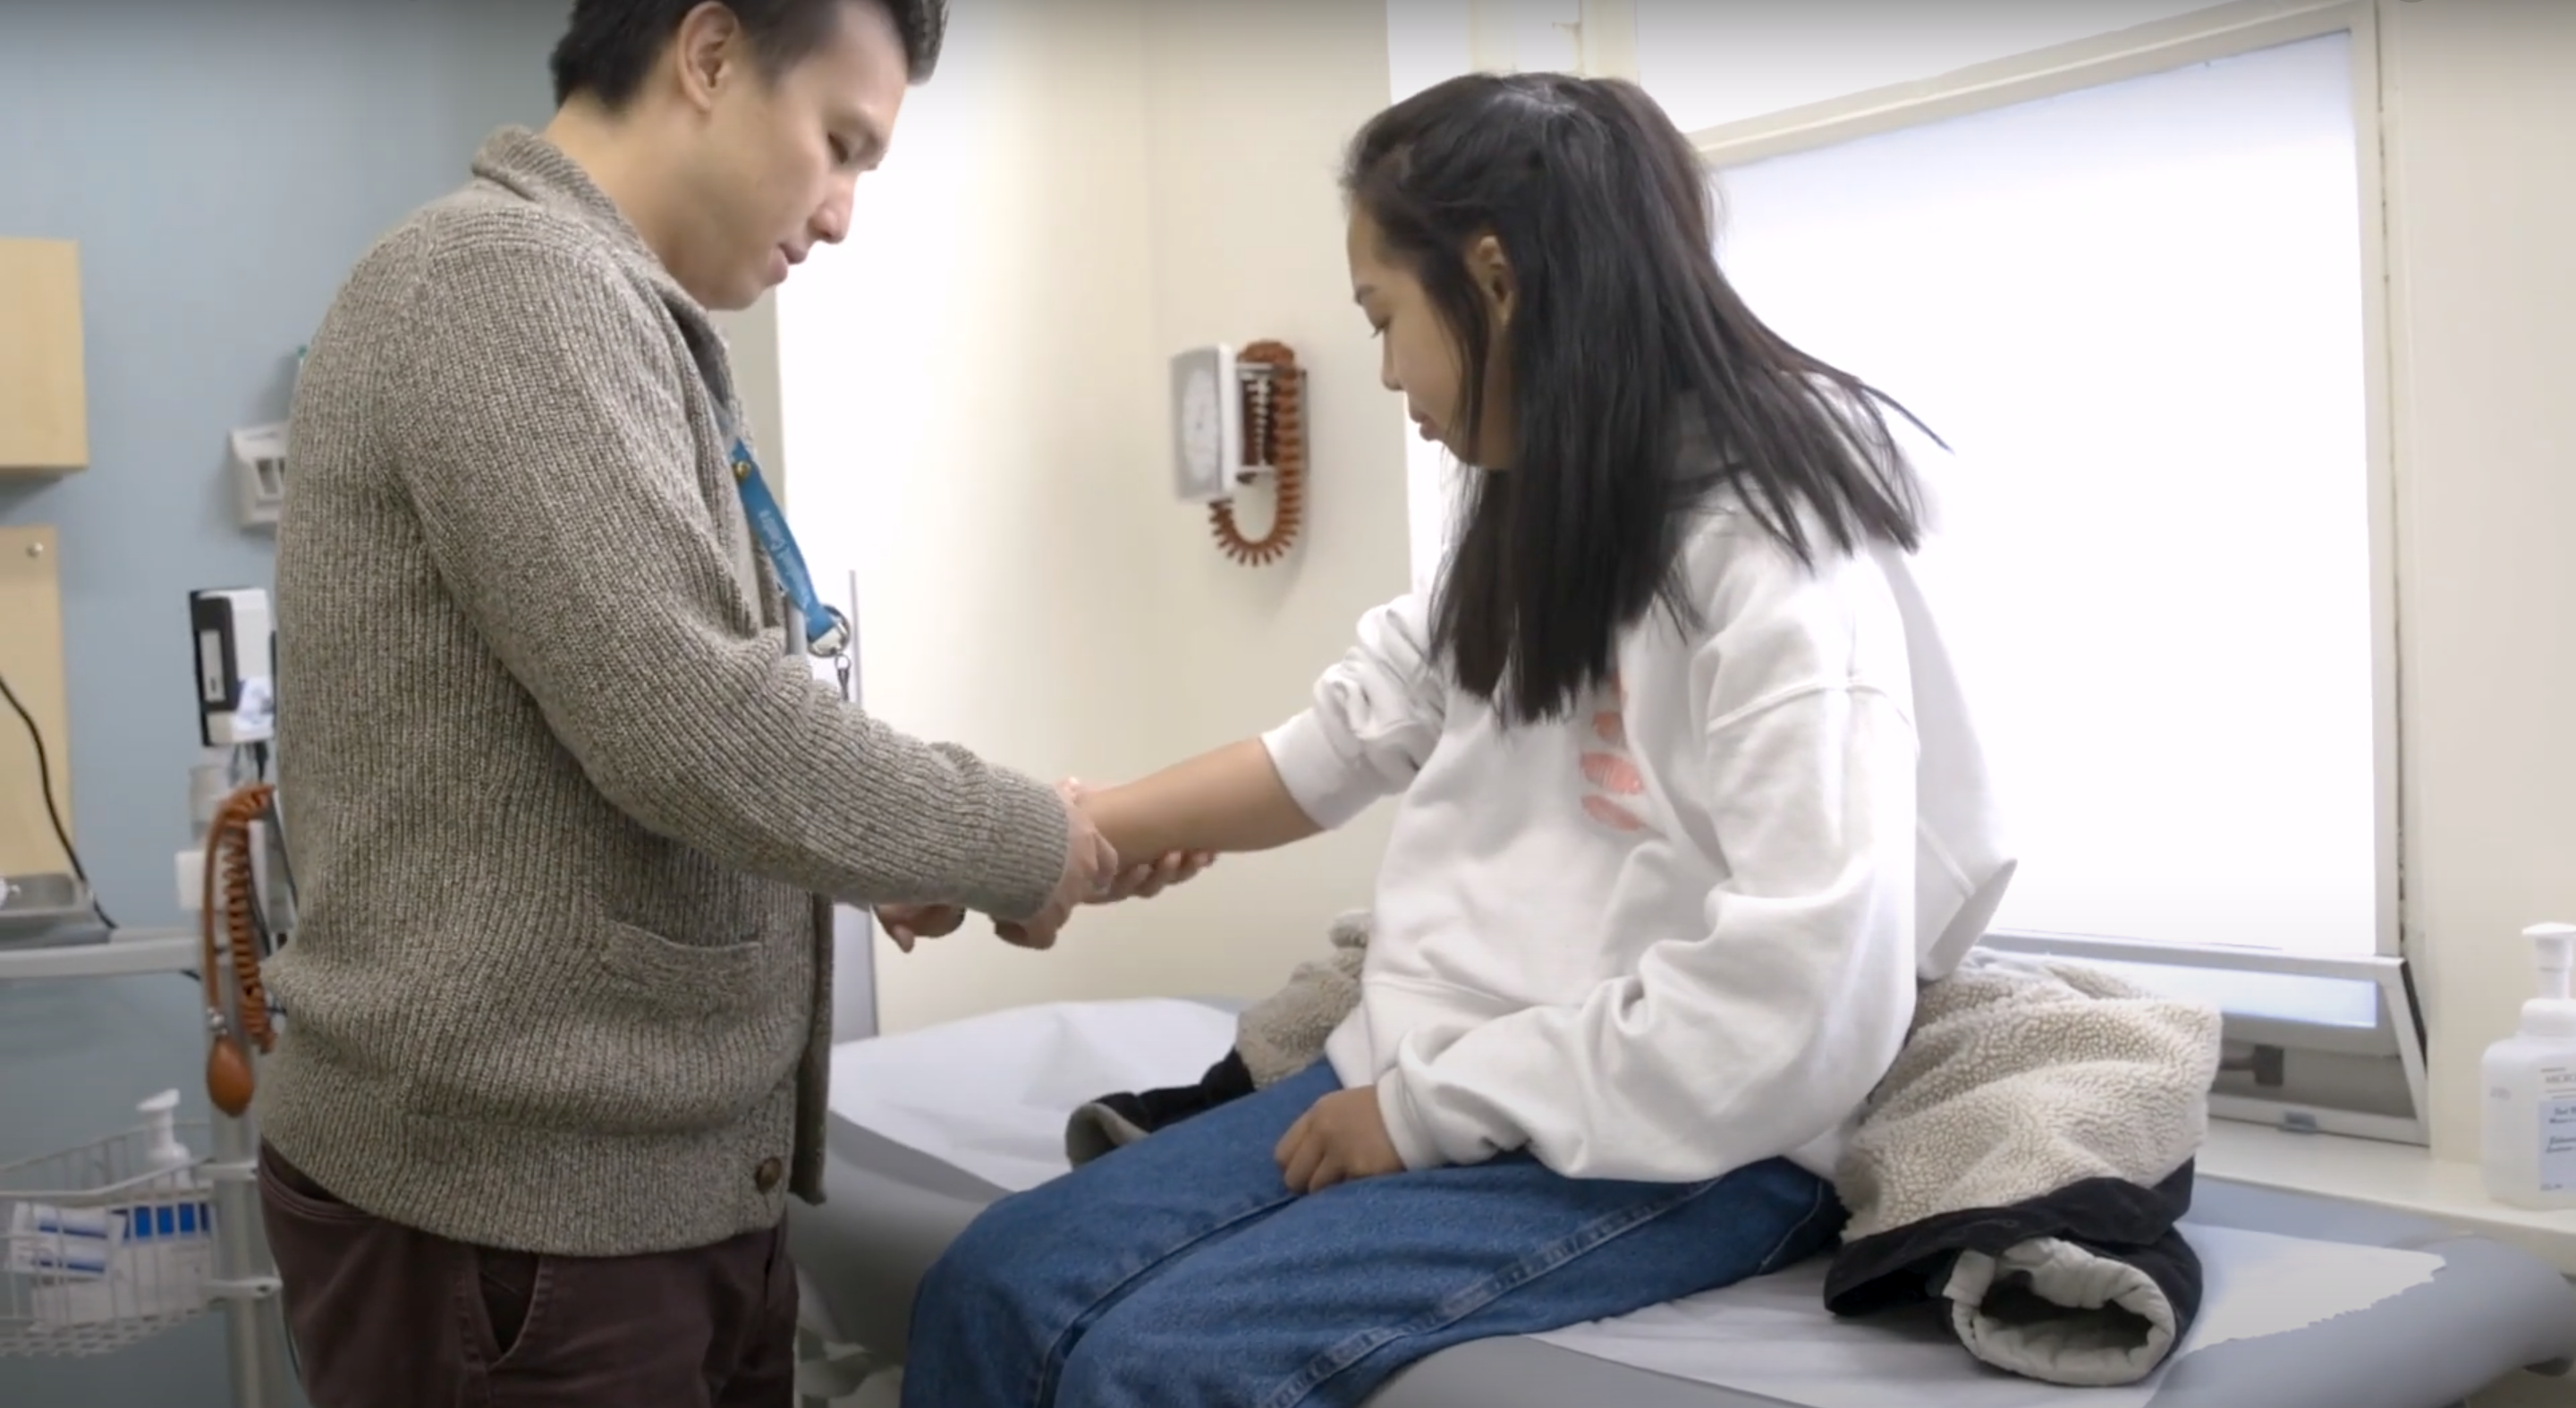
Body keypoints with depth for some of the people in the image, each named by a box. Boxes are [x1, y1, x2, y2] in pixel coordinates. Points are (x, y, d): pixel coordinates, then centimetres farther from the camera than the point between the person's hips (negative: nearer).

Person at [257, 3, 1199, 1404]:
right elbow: (695, 729, -24)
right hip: (514, 1197, -9)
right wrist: (1021, 845, -11)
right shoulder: (511, 279, -16)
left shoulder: (603, 308, 15)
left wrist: (907, 858, 8)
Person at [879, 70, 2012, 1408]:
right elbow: (1336, 745, 17)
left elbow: (1809, 1000, -24)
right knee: (994, 1289, -4)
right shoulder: (1533, 527, 15)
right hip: (1423, 1086, 8)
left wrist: (1431, 1104, -16)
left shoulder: (1774, 557, -15)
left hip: (1663, 1144, -8)